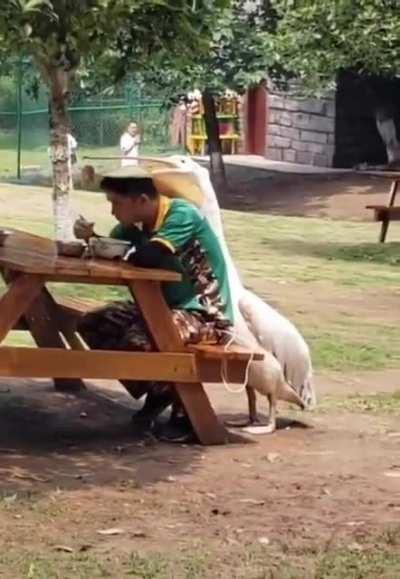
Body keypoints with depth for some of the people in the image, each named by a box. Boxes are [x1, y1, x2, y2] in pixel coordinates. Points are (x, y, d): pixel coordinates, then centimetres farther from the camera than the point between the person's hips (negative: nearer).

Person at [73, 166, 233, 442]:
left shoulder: (182, 215, -21)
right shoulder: (139, 223, 4)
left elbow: (150, 256, -33)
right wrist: (91, 237, -13)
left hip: (207, 316, -9)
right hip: (167, 307, 9)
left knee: (139, 339, -33)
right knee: (93, 324, 1)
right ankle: (158, 391, 11)